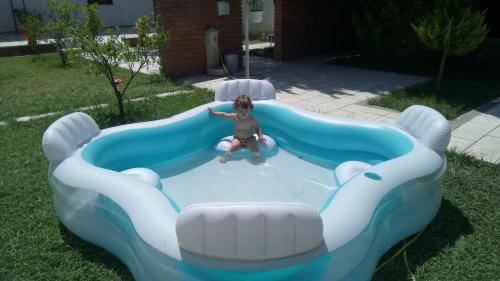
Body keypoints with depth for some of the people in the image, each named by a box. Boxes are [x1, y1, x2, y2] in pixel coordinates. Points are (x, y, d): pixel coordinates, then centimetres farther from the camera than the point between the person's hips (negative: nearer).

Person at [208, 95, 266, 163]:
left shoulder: (251, 120, -12)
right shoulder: (235, 116, -8)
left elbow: (257, 128, 1)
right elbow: (224, 115, 5)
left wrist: (260, 136, -16)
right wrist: (213, 113, 6)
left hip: (249, 139, -1)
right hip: (237, 138, 1)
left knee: (253, 147, -28)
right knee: (234, 145, -28)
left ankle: (258, 157, -5)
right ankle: (225, 156, -11)